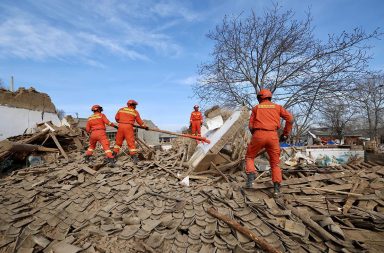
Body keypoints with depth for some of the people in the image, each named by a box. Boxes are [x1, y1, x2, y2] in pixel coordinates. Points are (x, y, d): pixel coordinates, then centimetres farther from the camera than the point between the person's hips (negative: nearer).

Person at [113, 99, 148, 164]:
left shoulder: (121, 109, 11)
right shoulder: (135, 112, 5)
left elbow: (116, 118, 11)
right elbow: (139, 121, 10)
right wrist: (145, 126, 23)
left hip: (121, 126, 3)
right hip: (128, 127, -3)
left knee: (118, 141, 15)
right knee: (131, 142, -1)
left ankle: (114, 154, 20)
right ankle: (134, 156, -2)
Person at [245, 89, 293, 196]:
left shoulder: (256, 108, 14)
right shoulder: (277, 107, 16)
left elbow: (251, 126, 6)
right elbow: (290, 119, 5)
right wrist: (285, 134, 12)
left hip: (259, 135, -1)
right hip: (273, 135, 2)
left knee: (249, 157, 18)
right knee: (275, 162, 14)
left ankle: (250, 176, -4)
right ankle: (277, 188, 9)